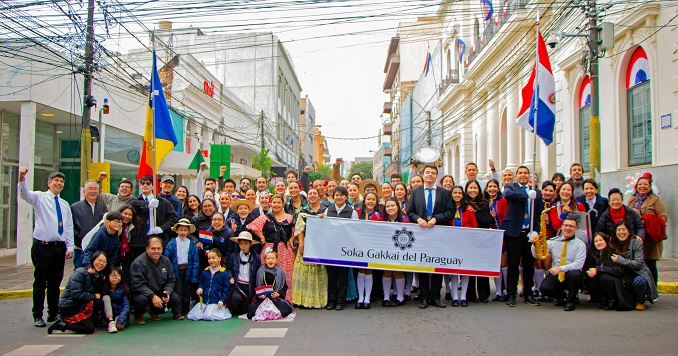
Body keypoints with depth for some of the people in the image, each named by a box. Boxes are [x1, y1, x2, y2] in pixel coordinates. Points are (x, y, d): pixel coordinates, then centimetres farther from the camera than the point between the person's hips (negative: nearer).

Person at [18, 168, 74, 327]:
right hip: (42, 247, -5)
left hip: (60, 247, 5)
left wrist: (70, 247, 7)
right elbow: (25, 195, -21)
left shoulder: (65, 205, 16)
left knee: (55, 282, 12)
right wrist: (22, 180, -41)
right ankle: (38, 316, 12)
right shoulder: (40, 197, 2)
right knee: (40, 282, 1)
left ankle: (53, 313, 23)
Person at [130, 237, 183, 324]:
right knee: (141, 299, -38)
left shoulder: (166, 261, 0)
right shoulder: (138, 263, -19)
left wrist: (167, 292, -18)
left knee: (176, 298, -16)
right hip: (143, 293, -6)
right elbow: (138, 285, -24)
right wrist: (153, 296, -35)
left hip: (160, 292, 6)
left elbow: (171, 280, 4)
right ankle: (138, 314, 1)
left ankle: (153, 310, 14)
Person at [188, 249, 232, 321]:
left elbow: (227, 289, -2)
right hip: (204, 301, 5)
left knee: (210, 316, -24)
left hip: (216, 303, -4)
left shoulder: (224, 273, -4)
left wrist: (222, 301, -12)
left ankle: (224, 310, 6)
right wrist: (200, 288, -1)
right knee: (193, 316, -9)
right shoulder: (205, 272, 8)